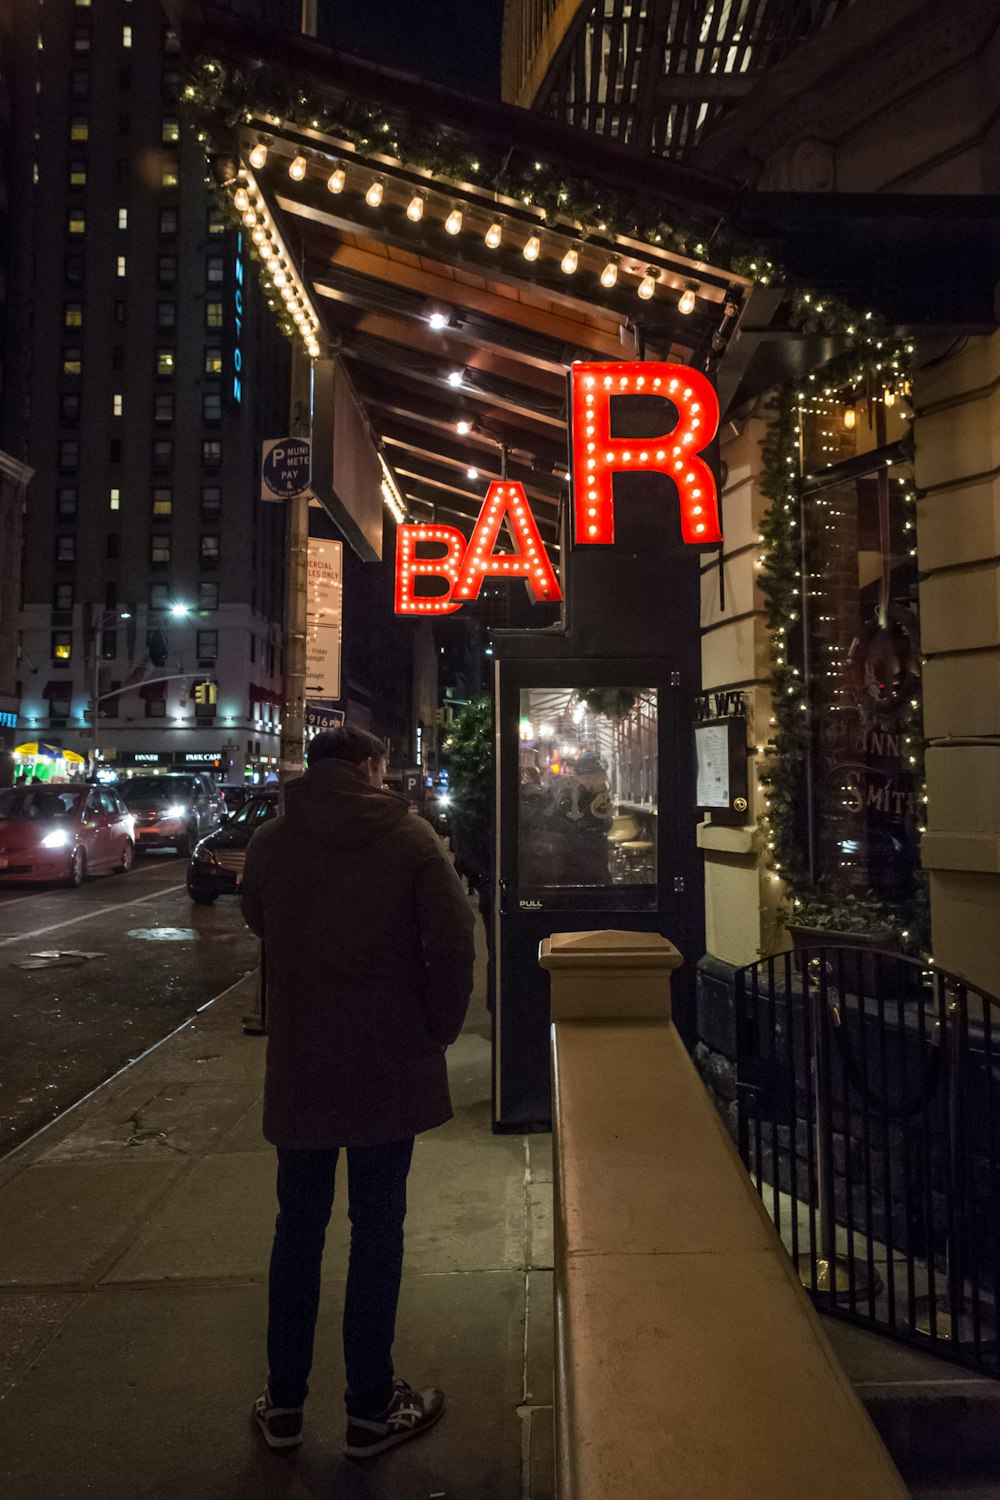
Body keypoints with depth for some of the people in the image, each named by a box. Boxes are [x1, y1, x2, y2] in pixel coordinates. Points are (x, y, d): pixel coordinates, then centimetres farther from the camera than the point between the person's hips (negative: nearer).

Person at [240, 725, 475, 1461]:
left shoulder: (269, 842, -2)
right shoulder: (409, 835, -11)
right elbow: (453, 945, -15)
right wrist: (439, 1032, -2)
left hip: (298, 1066, 3)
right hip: (389, 1064, -2)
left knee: (298, 1227, 17)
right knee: (377, 1231, 10)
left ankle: (283, 1401, 30)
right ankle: (372, 1408, 24)